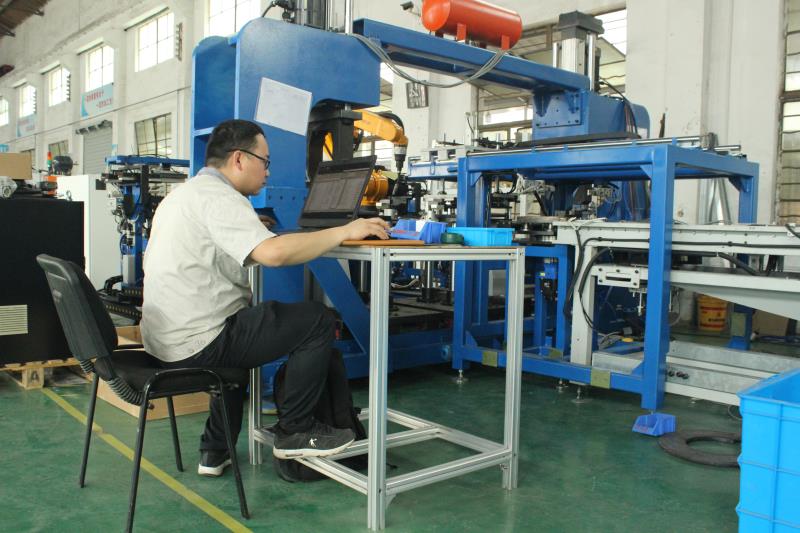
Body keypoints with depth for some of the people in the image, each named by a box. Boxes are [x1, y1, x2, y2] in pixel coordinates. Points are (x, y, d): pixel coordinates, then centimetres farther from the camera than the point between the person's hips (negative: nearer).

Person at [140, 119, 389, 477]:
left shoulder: (182, 194, 16)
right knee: (317, 321, -7)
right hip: (196, 343, -10)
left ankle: (215, 450, 33)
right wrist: (344, 232, -22)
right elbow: (273, 253, -31)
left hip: (164, 339, 10)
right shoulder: (217, 196, -16)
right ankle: (294, 432, 8)